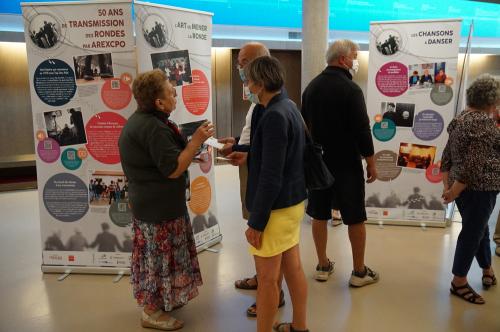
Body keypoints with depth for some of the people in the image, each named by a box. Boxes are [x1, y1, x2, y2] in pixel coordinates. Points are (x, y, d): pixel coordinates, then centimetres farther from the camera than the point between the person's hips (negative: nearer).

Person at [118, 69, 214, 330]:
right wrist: (196, 140, -22)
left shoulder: (139, 120, 8)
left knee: (154, 254, 21)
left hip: (148, 201, 11)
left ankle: (161, 300, 37)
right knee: (160, 256, 3)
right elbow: (174, 169, -25)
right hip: (159, 207, -11)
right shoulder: (153, 128, -25)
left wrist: (186, 144, 13)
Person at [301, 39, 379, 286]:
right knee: (355, 218, 5)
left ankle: (323, 266, 22)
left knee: (319, 214, 12)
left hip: (318, 161, 6)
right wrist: (371, 162, -6)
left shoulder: (311, 87, 6)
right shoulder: (350, 89, -15)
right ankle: (359, 272, 15)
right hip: (347, 163, -6)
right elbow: (362, 129, -16)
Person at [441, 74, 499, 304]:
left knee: (479, 229, 24)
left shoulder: (460, 119, 9)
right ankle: (459, 282, 17)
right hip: (478, 189, -9)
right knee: (472, 233, 4)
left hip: (461, 187, 9)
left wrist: (447, 185, 10)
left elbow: (447, 156, 10)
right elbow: (474, 164, -24)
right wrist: (454, 191, -18)